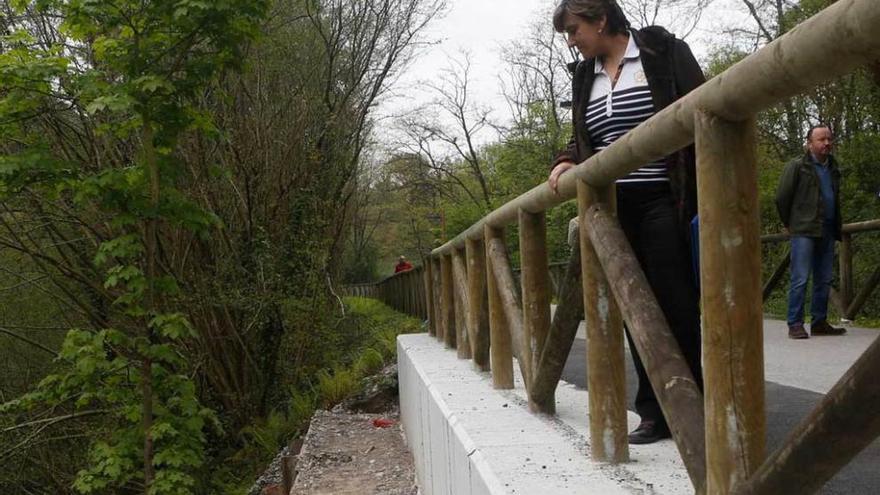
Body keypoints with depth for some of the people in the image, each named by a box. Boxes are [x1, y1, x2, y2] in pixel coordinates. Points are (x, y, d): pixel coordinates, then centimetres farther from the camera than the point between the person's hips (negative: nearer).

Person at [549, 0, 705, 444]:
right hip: (615, 207, 5)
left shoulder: (663, 51, -1)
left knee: (675, 303, -6)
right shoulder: (584, 76, 16)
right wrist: (567, 161, 1)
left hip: (664, 202, -5)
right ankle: (655, 413, 11)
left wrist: (706, 193, -11)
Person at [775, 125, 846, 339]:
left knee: (824, 280, 9)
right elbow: (782, 197, -3)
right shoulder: (797, 166, -3)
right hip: (804, 231, -7)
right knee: (800, 279, -9)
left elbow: (835, 199, 24)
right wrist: (789, 223, 4)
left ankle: (819, 322, 16)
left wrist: (836, 227, 17)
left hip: (827, 232, 7)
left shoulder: (832, 168, 17)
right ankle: (795, 324, -6)